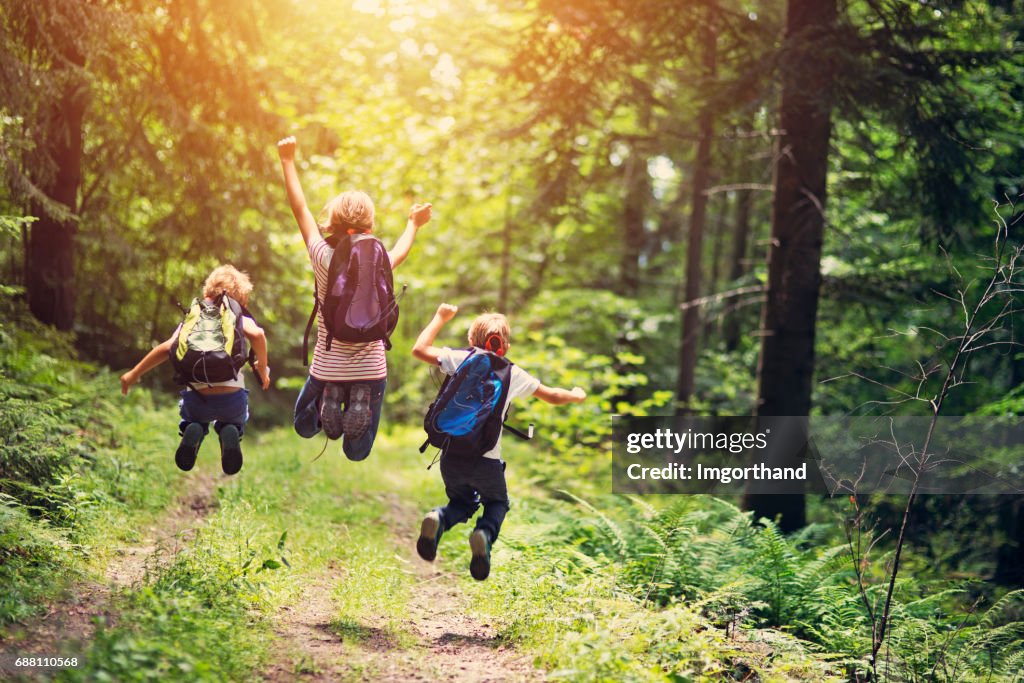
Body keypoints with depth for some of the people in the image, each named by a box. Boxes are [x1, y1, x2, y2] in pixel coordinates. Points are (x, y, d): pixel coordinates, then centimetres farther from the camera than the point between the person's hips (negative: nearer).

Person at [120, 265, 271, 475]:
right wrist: (262, 368, 2)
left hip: (197, 400, 1)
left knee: (194, 419, 38)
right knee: (232, 423, 36)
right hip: (231, 400, -1)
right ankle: (229, 433, -2)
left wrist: (135, 373, 6)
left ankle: (192, 432, 1)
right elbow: (257, 335, -13)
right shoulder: (239, 319, 10)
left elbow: (167, 348, -2)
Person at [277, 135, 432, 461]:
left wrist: (287, 160, 10)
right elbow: (399, 253, 17)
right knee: (356, 453, 19)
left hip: (328, 369, -2)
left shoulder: (324, 259, -15)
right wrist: (413, 224, 37)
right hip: (371, 371, 2)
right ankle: (358, 409, -10)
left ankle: (327, 408, -5)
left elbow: (300, 209, -2)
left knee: (304, 427, 26)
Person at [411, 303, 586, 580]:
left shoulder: (461, 359, 2)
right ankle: (485, 535, -10)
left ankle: (438, 519, -10)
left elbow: (419, 349, 10)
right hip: (487, 460, -1)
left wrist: (440, 318, 22)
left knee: (462, 502, 26)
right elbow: (553, 396, 18)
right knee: (497, 504, 25)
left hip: (451, 455, 1)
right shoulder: (514, 374, 6)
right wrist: (575, 396, 39)